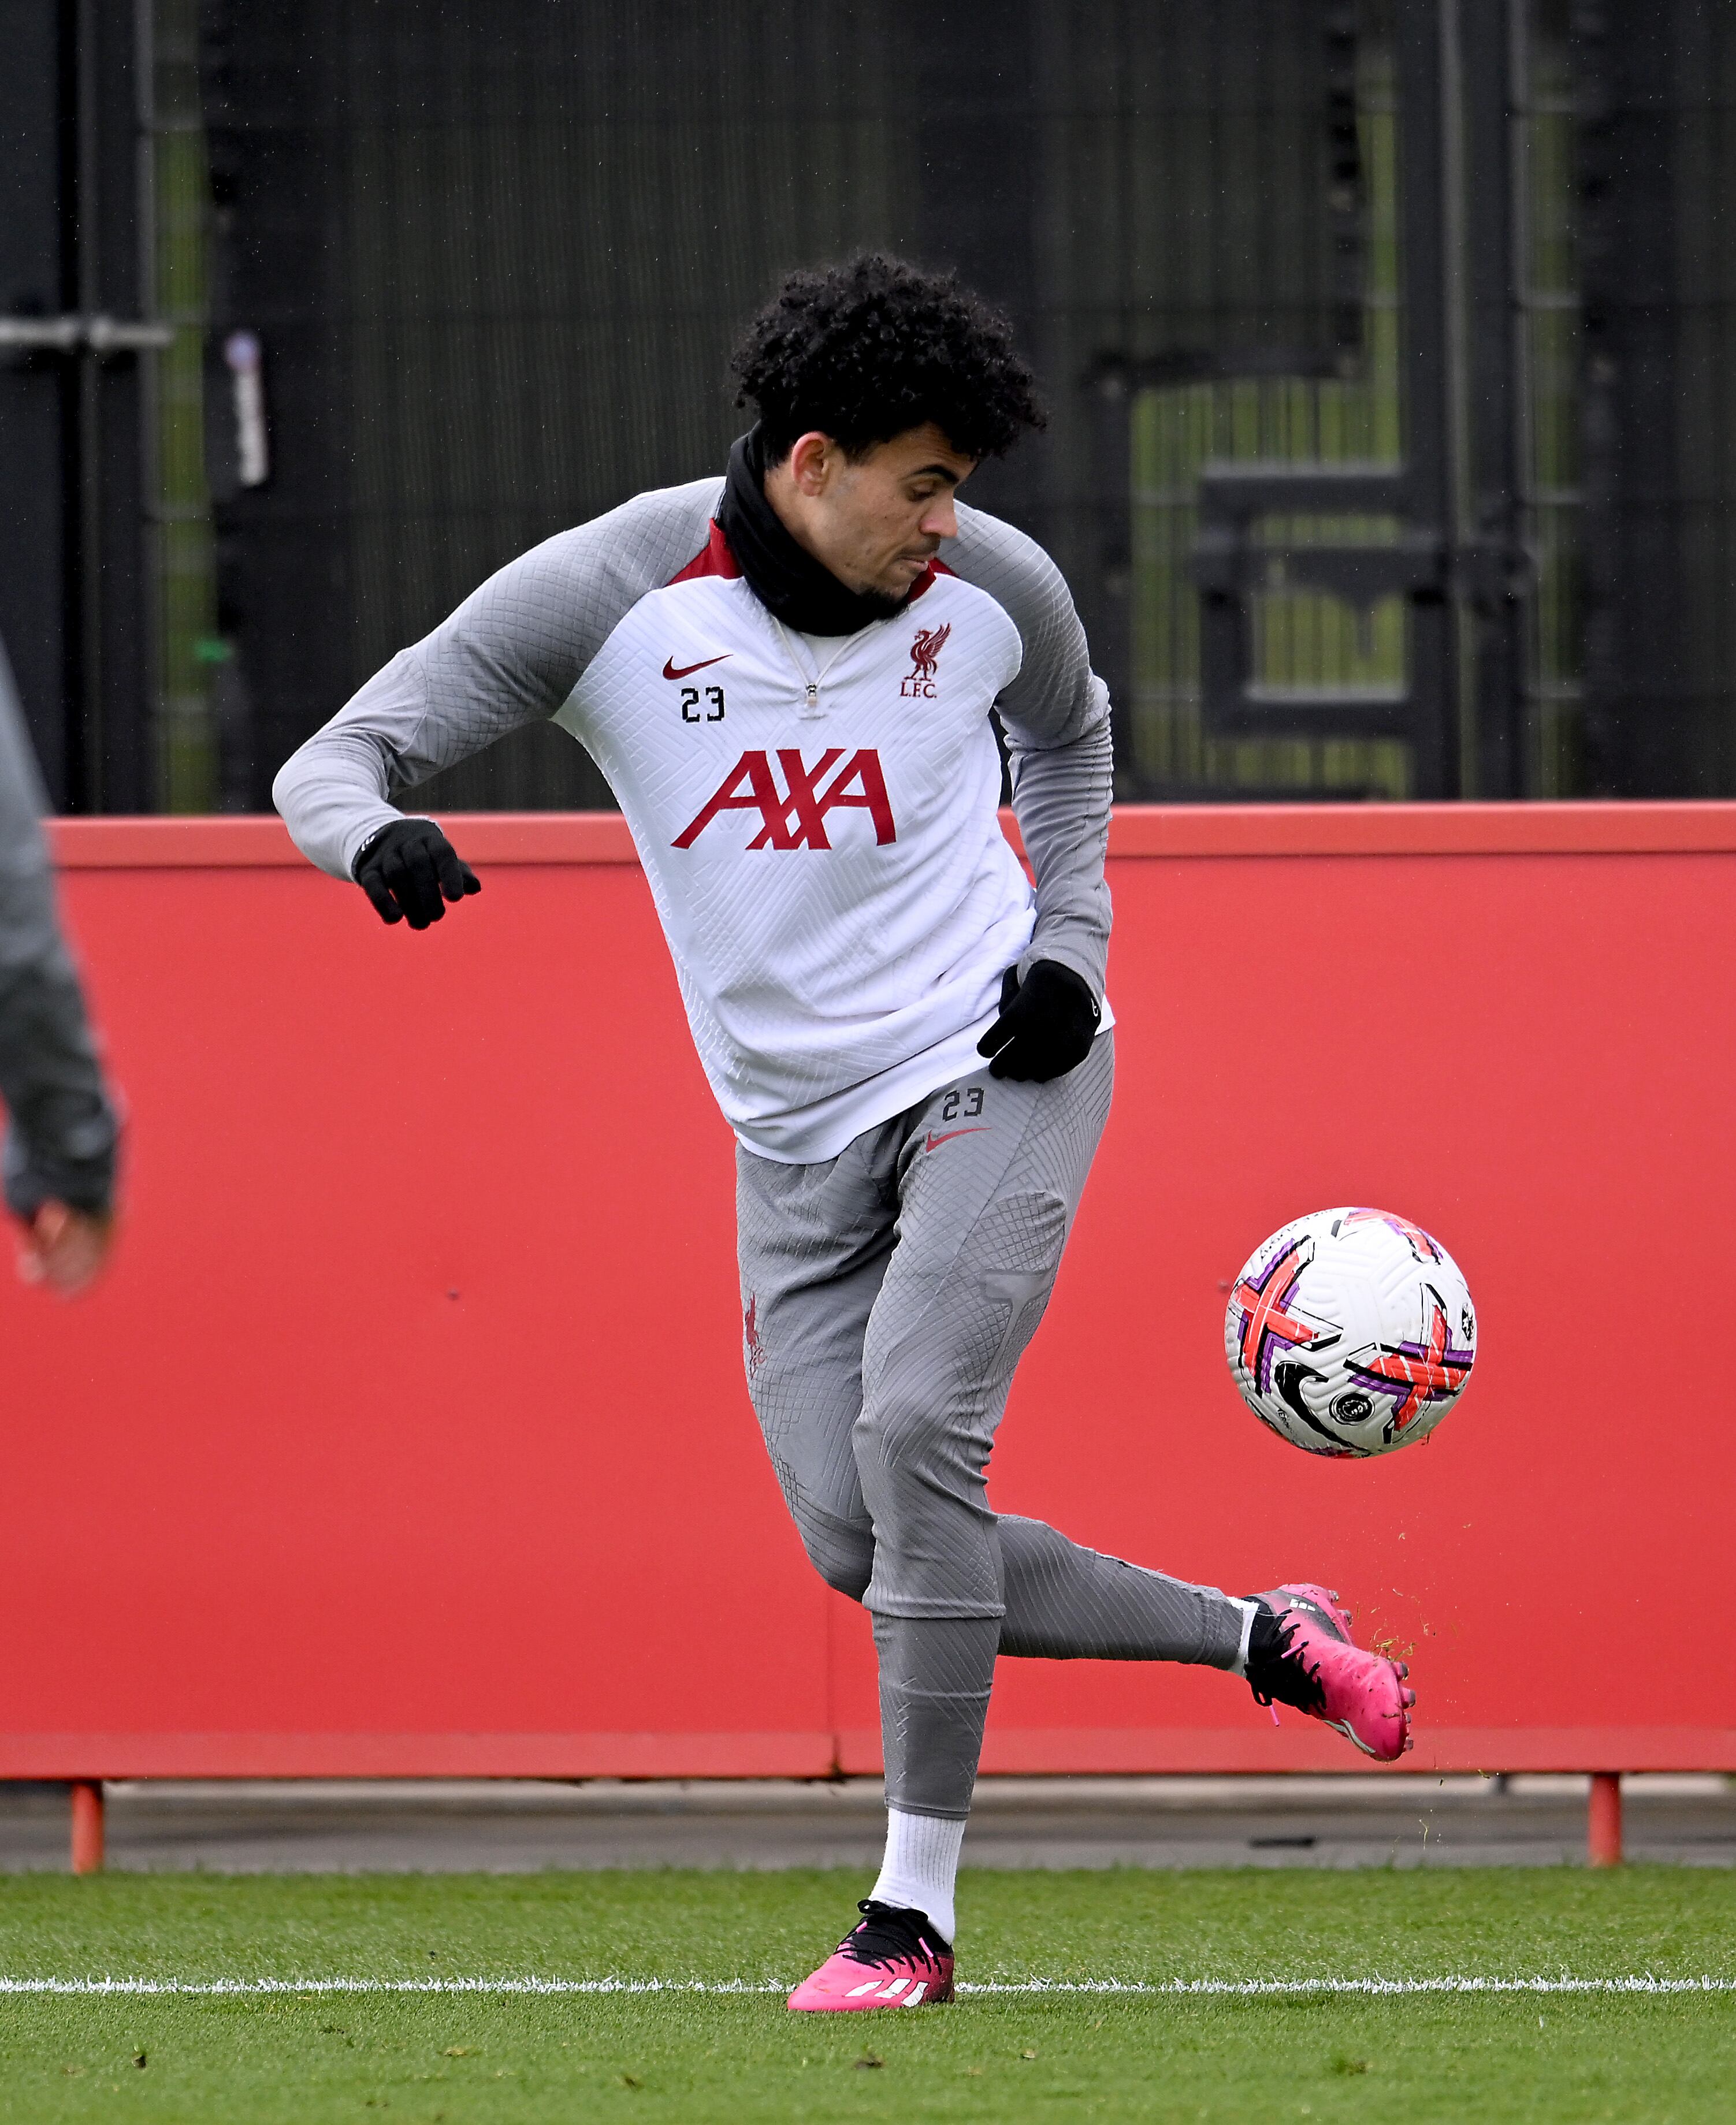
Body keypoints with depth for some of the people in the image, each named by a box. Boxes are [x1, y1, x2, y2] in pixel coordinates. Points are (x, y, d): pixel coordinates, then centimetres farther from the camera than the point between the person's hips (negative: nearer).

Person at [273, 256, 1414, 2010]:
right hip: (796, 1128, 2)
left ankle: (916, 1909, -15)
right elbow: (333, 761, -14)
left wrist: (1070, 945, 2)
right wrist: (376, 834, -39)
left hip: (991, 1070, -2)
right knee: (858, 1542, -4)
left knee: (914, 1429, -22)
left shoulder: (995, 588, -8)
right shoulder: (609, 595, -14)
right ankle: (1259, 1642, 15)